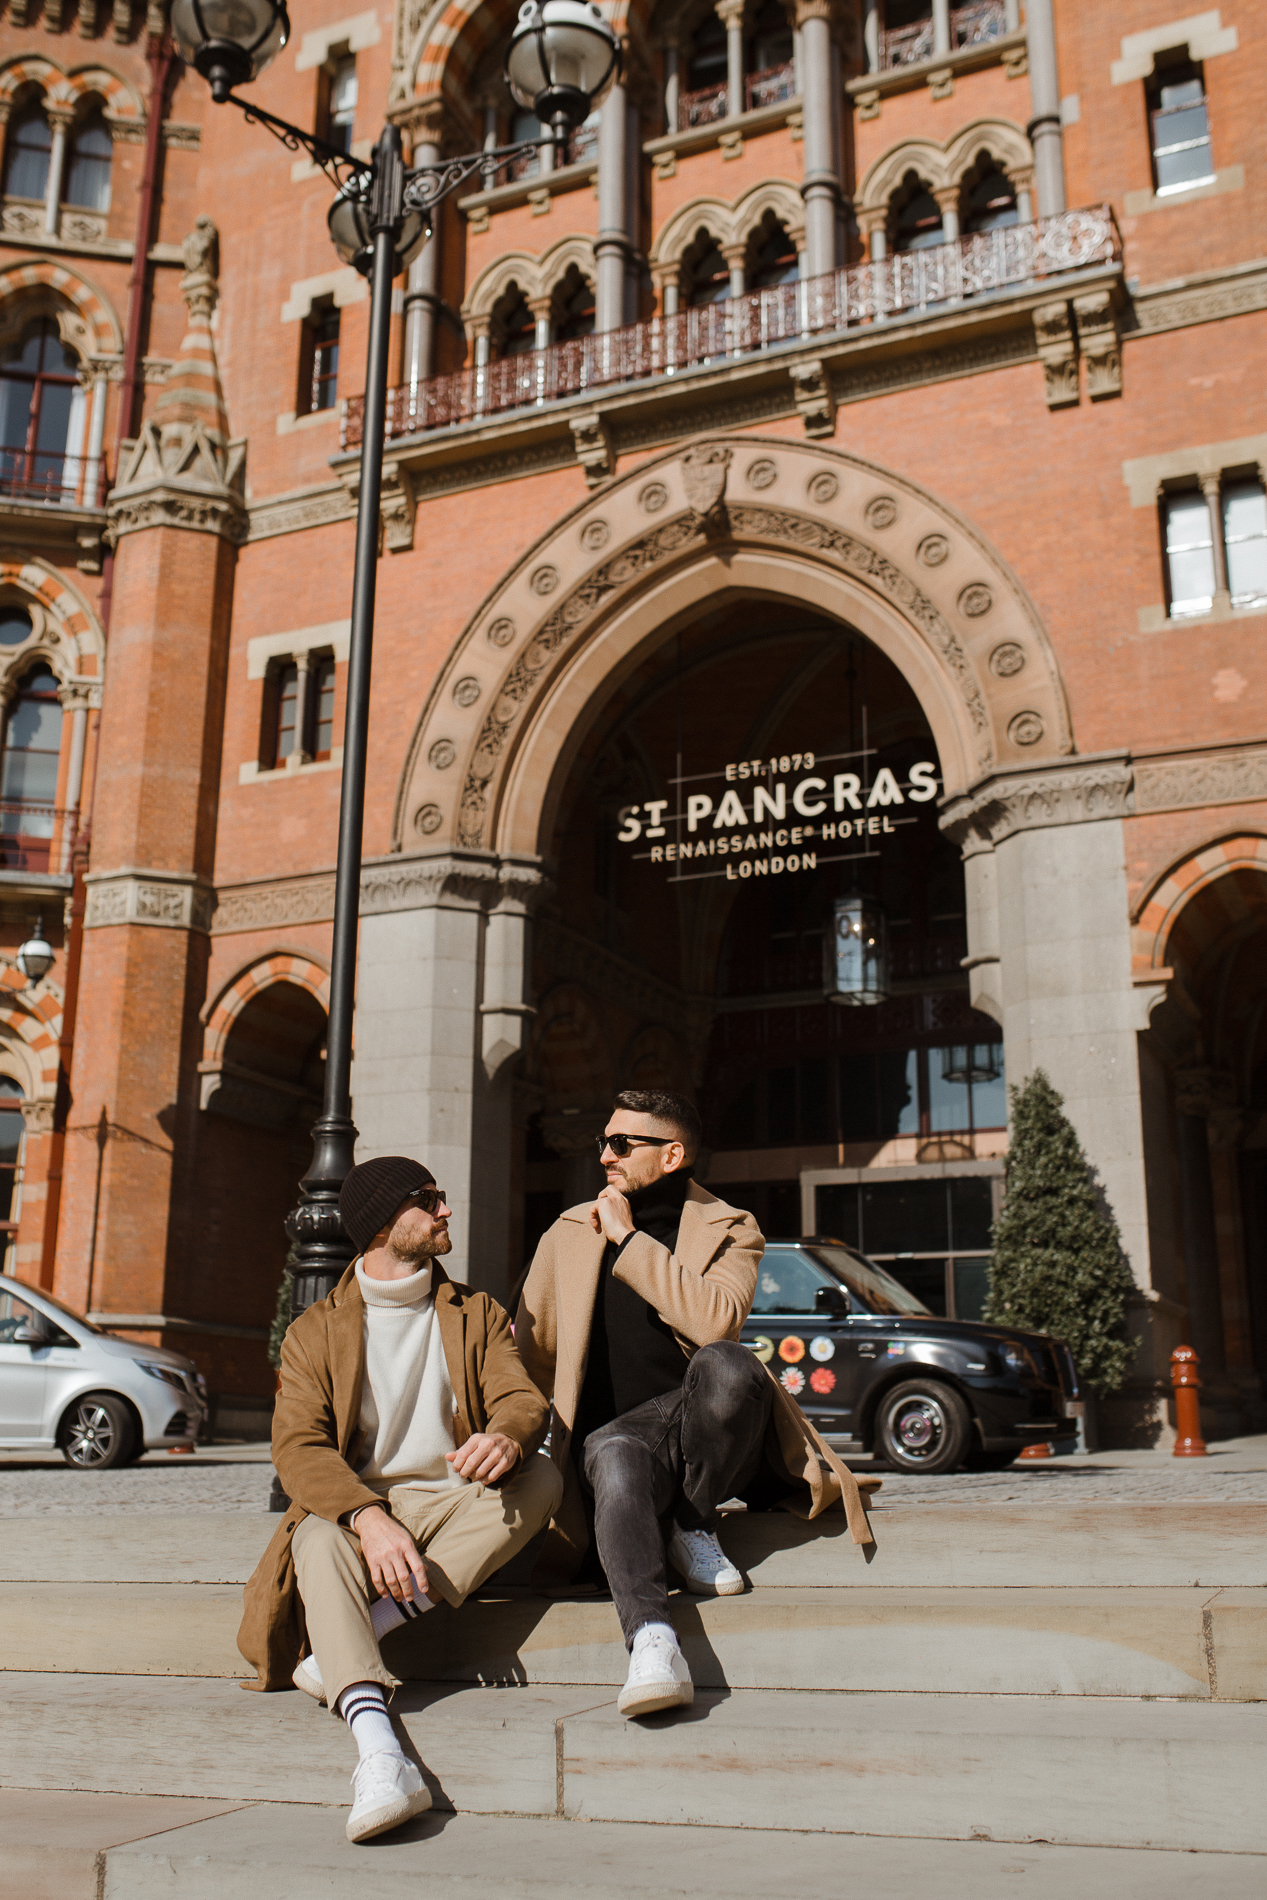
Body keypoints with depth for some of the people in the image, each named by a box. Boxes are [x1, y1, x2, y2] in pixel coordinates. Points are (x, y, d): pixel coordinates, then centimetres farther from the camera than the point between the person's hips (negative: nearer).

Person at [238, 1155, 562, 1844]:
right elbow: (298, 1445, -7)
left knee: (542, 1476, -28)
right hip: (355, 1508, -2)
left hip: (456, 1506, 2)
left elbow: (522, 1397, -1)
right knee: (319, 1539, -35)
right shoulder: (315, 1331, 7)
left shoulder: (477, 1315, 15)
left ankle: (338, 1653, -33)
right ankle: (379, 1750, -52)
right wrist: (368, 1517, -28)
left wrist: (506, 1437, -29)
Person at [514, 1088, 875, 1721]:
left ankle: (694, 1527, -12)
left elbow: (716, 1320, -17)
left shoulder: (729, 1231, 5)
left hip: (702, 1423, -1)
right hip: (616, 1426, 1)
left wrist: (629, 1240, -11)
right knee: (617, 1463, -36)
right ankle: (652, 1643, -49)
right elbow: (531, 1353, 19)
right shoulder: (569, 1234, 15)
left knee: (726, 1363, -34)